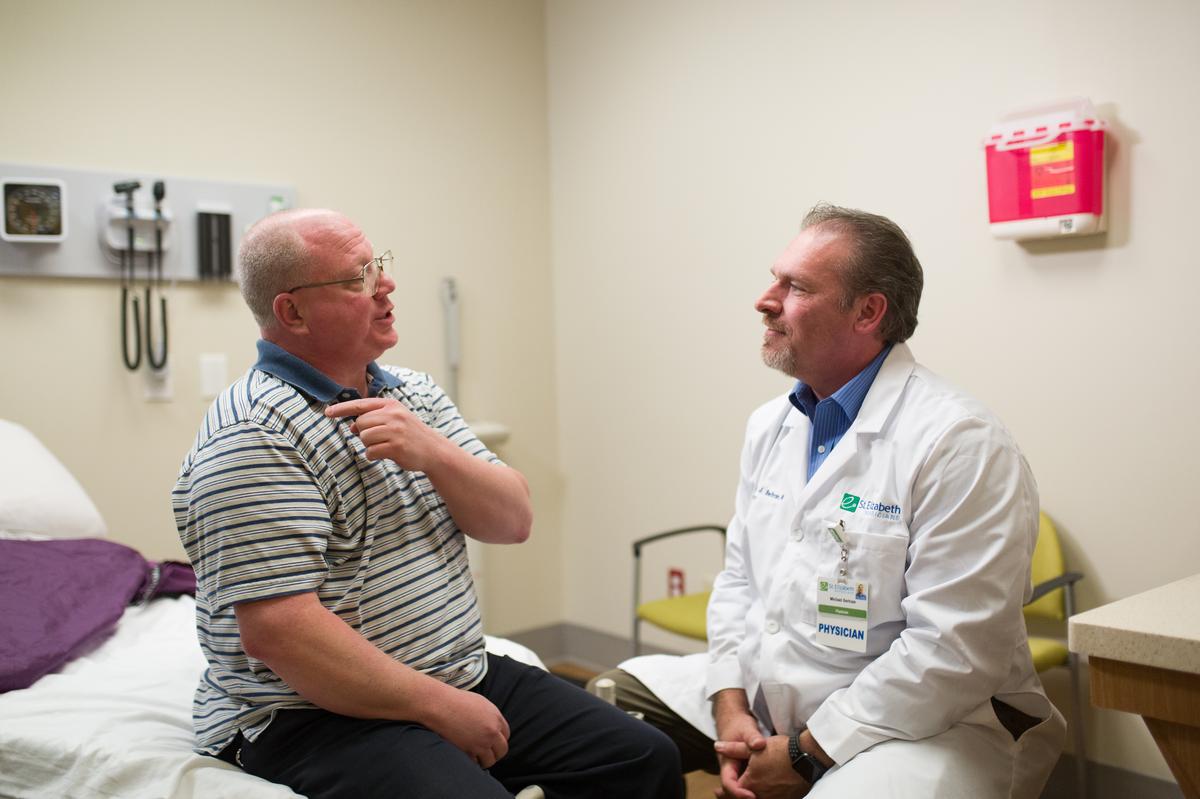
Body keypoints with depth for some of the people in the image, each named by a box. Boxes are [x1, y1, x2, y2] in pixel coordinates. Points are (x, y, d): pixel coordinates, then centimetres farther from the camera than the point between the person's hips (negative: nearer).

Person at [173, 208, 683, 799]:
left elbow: (513, 522, 3)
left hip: (465, 673, 7)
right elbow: (279, 632, -22)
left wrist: (434, 453, -16)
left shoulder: (413, 393, 9)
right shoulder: (251, 439, -15)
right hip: (324, 712, -7)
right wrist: (442, 708, -17)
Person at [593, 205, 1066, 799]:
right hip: (759, 693, 7)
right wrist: (730, 706, -3)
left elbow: (953, 652, -22)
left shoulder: (961, 444, -18)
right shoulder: (769, 426, 7)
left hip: (910, 721, -7)